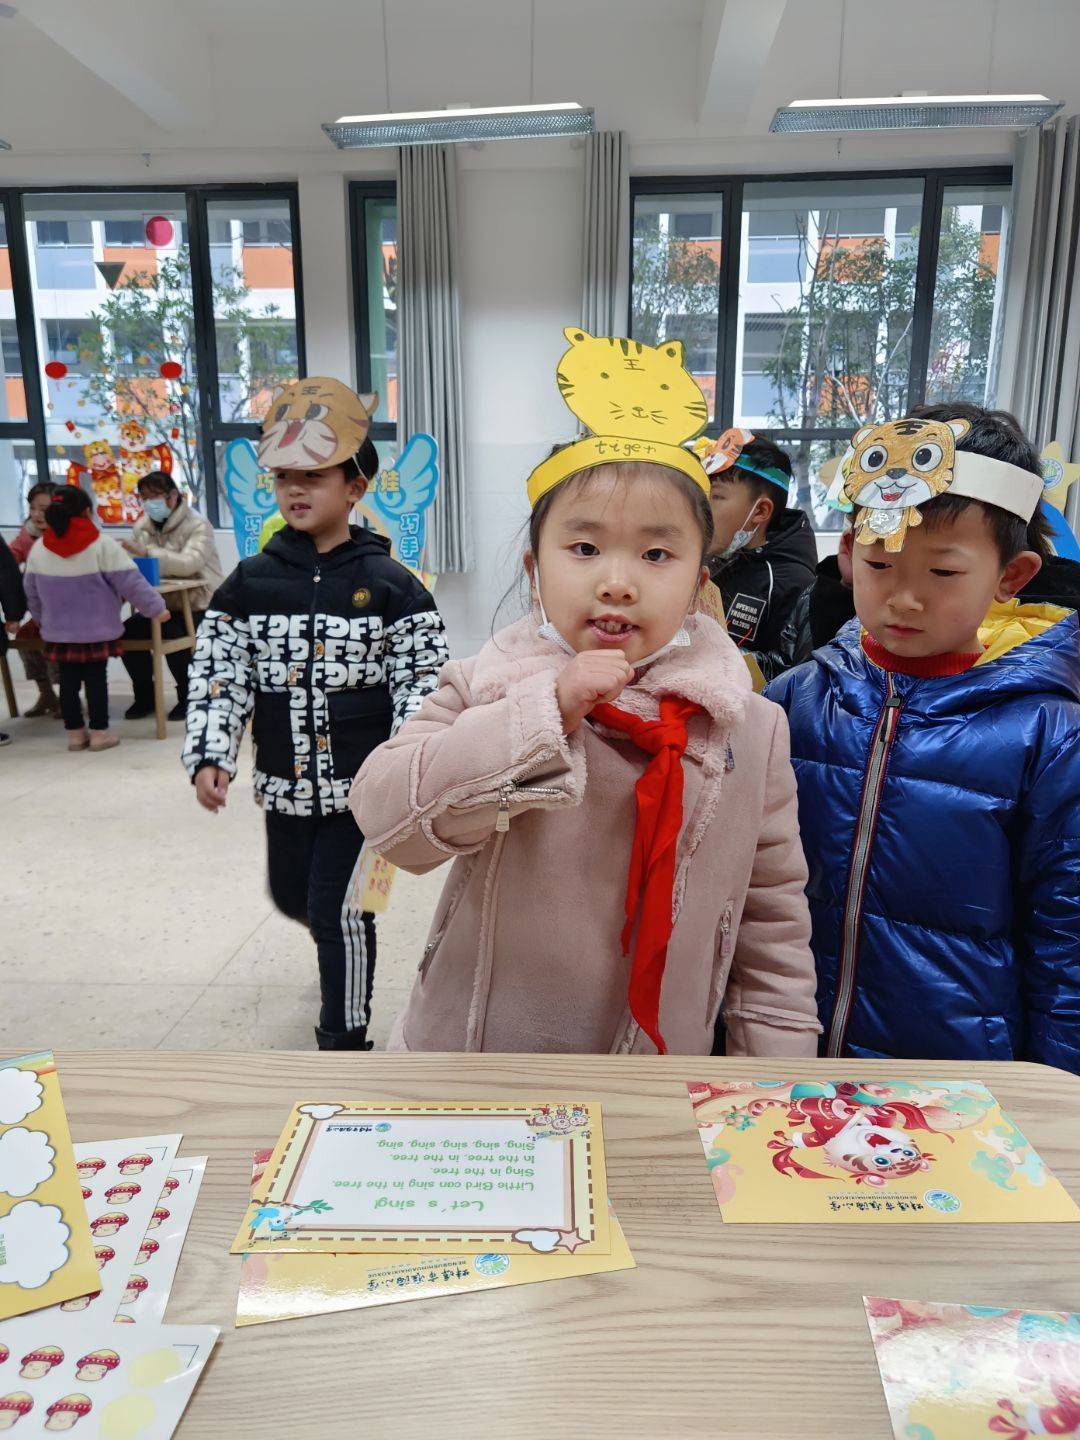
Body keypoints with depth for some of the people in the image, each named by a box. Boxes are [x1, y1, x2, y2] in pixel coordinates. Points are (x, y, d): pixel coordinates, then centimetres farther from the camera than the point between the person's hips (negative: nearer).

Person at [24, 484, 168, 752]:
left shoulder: (39, 549, 2)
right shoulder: (102, 545, -13)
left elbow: (32, 594, 11)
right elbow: (131, 583, -14)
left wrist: (43, 621, 25)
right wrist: (156, 607, -4)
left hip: (58, 633, 4)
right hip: (97, 631, -4)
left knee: (68, 681, 11)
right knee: (96, 680, 5)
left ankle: (75, 732, 20)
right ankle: (99, 732, 12)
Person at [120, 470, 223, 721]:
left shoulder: (197, 524, -14)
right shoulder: (142, 526, 7)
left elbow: (189, 563, -31)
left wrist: (146, 552, -38)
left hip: (199, 607, -6)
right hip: (166, 606, 6)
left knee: (173, 638, -29)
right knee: (128, 632, -12)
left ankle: (189, 697, -2)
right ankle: (145, 695, 9)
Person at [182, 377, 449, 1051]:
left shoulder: (389, 584, -8)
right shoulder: (251, 583, 1)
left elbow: (423, 679, -8)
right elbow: (218, 673, 3)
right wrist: (209, 755, -7)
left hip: (361, 781, -4)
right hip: (285, 781, 5)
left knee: (339, 909, 1)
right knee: (292, 895, 21)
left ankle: (345, 1037, 22)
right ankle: (340, 940, 56)